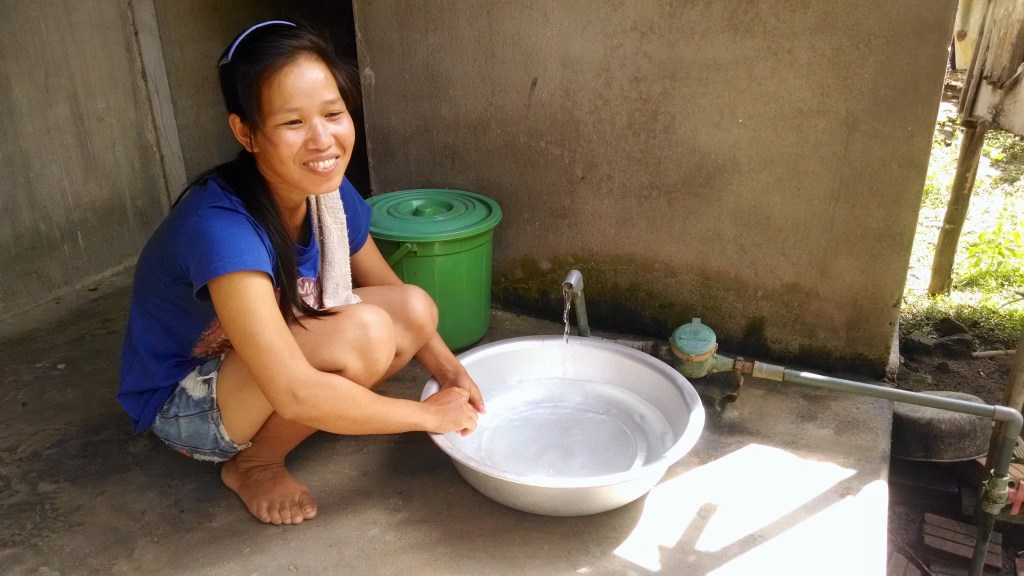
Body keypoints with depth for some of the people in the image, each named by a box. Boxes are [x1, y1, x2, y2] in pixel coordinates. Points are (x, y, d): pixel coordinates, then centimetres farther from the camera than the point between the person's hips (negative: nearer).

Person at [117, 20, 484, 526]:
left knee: (415, 312, -11)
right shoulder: (222, 228, -34)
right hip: (183, 404, -7)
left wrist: (448, 370, -13)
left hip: (258, 368, 7)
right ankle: (253, 464, -5)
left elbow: (393, 292, 3)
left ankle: (269, 431, 3)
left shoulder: (331, 194, -12)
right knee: (361, 332, -31)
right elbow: (296, 395, -38)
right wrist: (428, 414, -27)